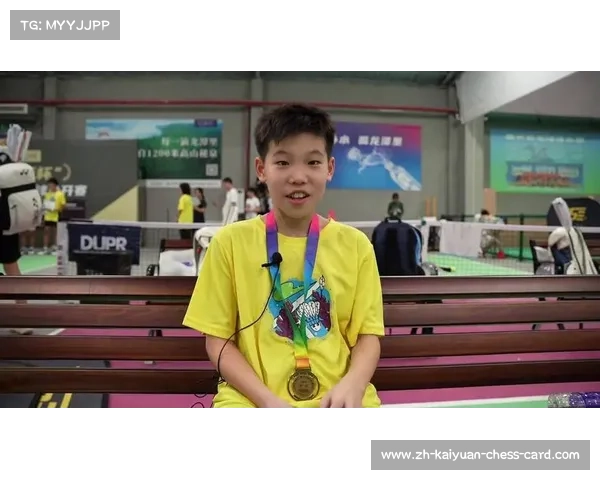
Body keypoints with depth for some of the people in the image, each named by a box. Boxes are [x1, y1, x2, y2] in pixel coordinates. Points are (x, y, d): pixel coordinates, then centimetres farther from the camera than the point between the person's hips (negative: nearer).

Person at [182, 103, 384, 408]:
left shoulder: (354, 245, 4)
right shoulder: (231, 241, 0)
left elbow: (367, 334, 6)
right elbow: (218, 340, 2)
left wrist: (352, 385, -14)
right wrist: (267, 399, -12)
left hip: (337, 402, 2)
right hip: (252, 401, -1)